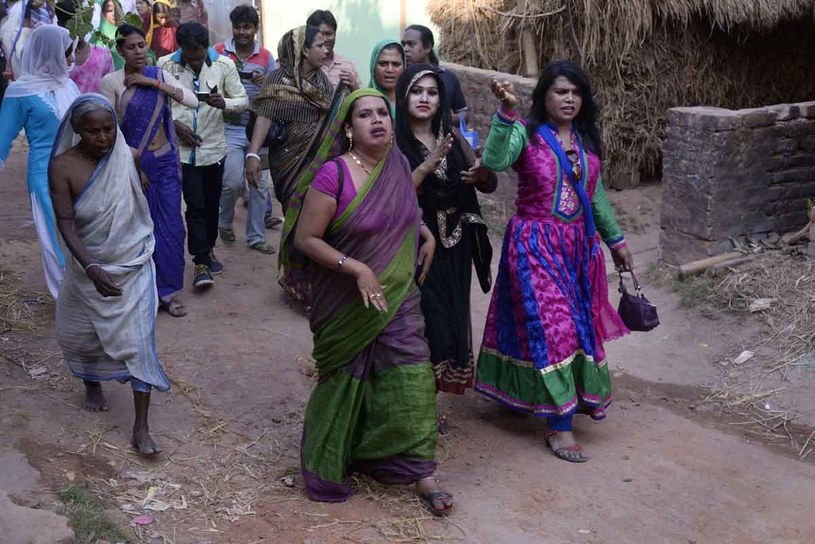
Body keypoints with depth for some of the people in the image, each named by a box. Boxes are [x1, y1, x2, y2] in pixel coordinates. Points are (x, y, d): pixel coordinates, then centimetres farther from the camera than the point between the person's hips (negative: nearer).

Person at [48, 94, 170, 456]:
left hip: (132, 266, 0)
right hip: (89, 267, 0)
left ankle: (141, 428, 0)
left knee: (137, 342, -5)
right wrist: (91, 268, -33)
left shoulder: (126, 156, -10)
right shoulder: (63, 166, -16)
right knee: (79, 335, 18)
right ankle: (92, 384, 50)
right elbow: (65, 223, -21)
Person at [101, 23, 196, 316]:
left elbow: (192, 101, -8)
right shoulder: (112, 81, -7)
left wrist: (153, 83, -13)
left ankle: (166, 291, 14)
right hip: (134, 163, -3)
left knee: (171, 226, 3)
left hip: (166, 161, 3)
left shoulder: (159, 75, 4)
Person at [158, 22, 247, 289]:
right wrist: (175, 124, -12)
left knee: (211, 204, 13)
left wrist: (224, 103, -24)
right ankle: (201, 262, -2)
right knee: (195, 206, -5)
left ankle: (208, 250, 32)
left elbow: (243, 100, -3)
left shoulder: (224, 65, -8)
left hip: (213, 147, 2)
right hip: (183, 148, -2)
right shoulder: (166, 65, -9)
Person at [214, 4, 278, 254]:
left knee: (260, 184, 6)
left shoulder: (266, 56, 4)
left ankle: (256, 236, 19)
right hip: (230, 129, -3)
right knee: (233, 182, -12)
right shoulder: (219, 52, -2)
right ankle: (225, 222, 19)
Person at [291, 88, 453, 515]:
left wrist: (427, 234, 6)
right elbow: (305, 238, -16)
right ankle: (327, 467, 33)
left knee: (410, 380, -1)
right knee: (347, 382, 10)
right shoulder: (334, 174, -18)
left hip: (398, 296, 4)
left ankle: (420, 472, 10)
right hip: (347, 302, -4)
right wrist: (356, 268, -22)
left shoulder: (399, 165, 0)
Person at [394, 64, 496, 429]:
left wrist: (481, 173, -15)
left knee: (450, 319, 9)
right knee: (423, 320, -8)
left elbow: (490, 186, 7)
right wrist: (427, 166, -27)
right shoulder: (394, 142, -8)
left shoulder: (453, 138, 5)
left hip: (454, 247, 5)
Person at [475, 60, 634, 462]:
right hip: (536, 245, -6)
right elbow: (494, 161, -30)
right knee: (551, 327, -9)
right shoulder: (525, 133, -9)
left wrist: (615, 239, 19)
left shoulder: (587, 139, 9)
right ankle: (559, 424, -2)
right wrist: (506, 111, -38)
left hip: (579, 246, 7)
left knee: (579, 324, 12)